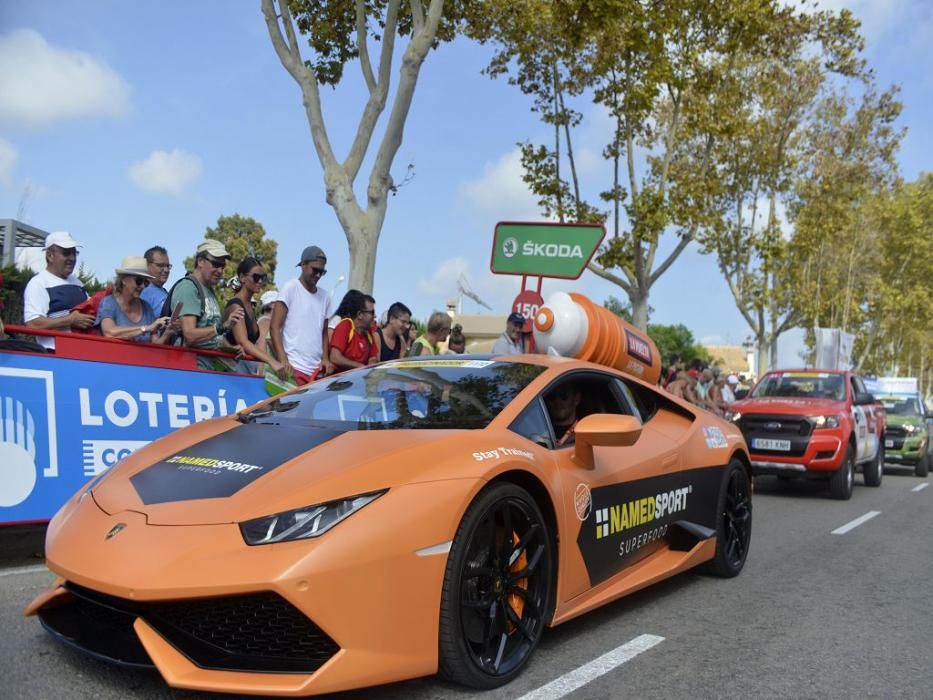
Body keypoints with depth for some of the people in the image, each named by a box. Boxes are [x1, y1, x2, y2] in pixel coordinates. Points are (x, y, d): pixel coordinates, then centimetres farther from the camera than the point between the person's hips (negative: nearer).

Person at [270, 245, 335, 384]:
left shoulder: (325, 296, 13)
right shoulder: (290, 288, -1)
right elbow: (275, 328, -5)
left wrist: (325, 358, 3)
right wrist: (283, 360, -15)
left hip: (317, 369, 5)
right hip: (294, 367, -4)